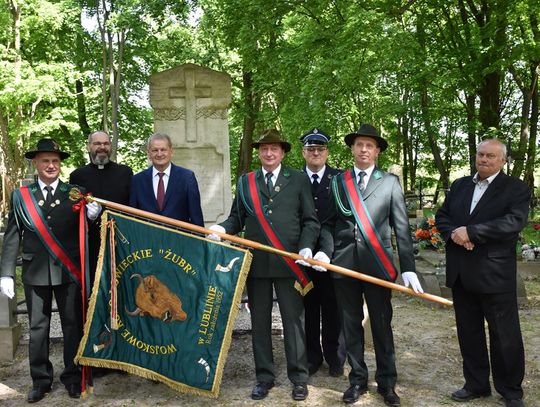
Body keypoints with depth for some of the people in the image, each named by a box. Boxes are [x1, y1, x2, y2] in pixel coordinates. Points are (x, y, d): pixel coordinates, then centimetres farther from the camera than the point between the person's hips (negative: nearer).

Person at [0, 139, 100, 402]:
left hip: (69, 271, 0)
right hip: (35, 272, 1)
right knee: (38, 328, 9)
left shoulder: (76, 193, 2)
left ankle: (73, 378, 22)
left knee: (73, 326, 7)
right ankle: (40, 380, 22)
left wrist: (92, 216, -24)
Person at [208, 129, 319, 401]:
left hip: (289, 262, -2)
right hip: (256, 263, 2)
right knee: (260, 323, 9)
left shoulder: (299, 180, 6)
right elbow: (237, 218, 10)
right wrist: (221, 228, -11)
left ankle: (298, 377, 18)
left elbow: (310, 220, 3)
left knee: (293, 320, 5)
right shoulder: (245, 182, 12)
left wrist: (306, 247, -12)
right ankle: (264, 377, 22)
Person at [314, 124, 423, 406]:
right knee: (351, 325, 10)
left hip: (377, 264, -1)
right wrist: (325, 251, -8)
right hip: (344, 263, 2)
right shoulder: (337, 181, 9)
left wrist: (408, 268, -7)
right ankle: (357, 379, 24)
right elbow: (328, 223, 10)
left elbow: (401, 228, 0)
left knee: (382, 325, 7)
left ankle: (386, 382, 22)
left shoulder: (390, 182, 4)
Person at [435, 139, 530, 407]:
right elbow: (442, 215, 11)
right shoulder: (460, 185, 13)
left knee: (505, 336, 5)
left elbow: (514, 221, -19)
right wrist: (452, 233, -11)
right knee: (469, 333, 15)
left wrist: (470, 231, -21)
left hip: (495, 274, -5)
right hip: (461, 272, 5)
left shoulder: (516, 189, -5)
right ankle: (476, 384, 30)